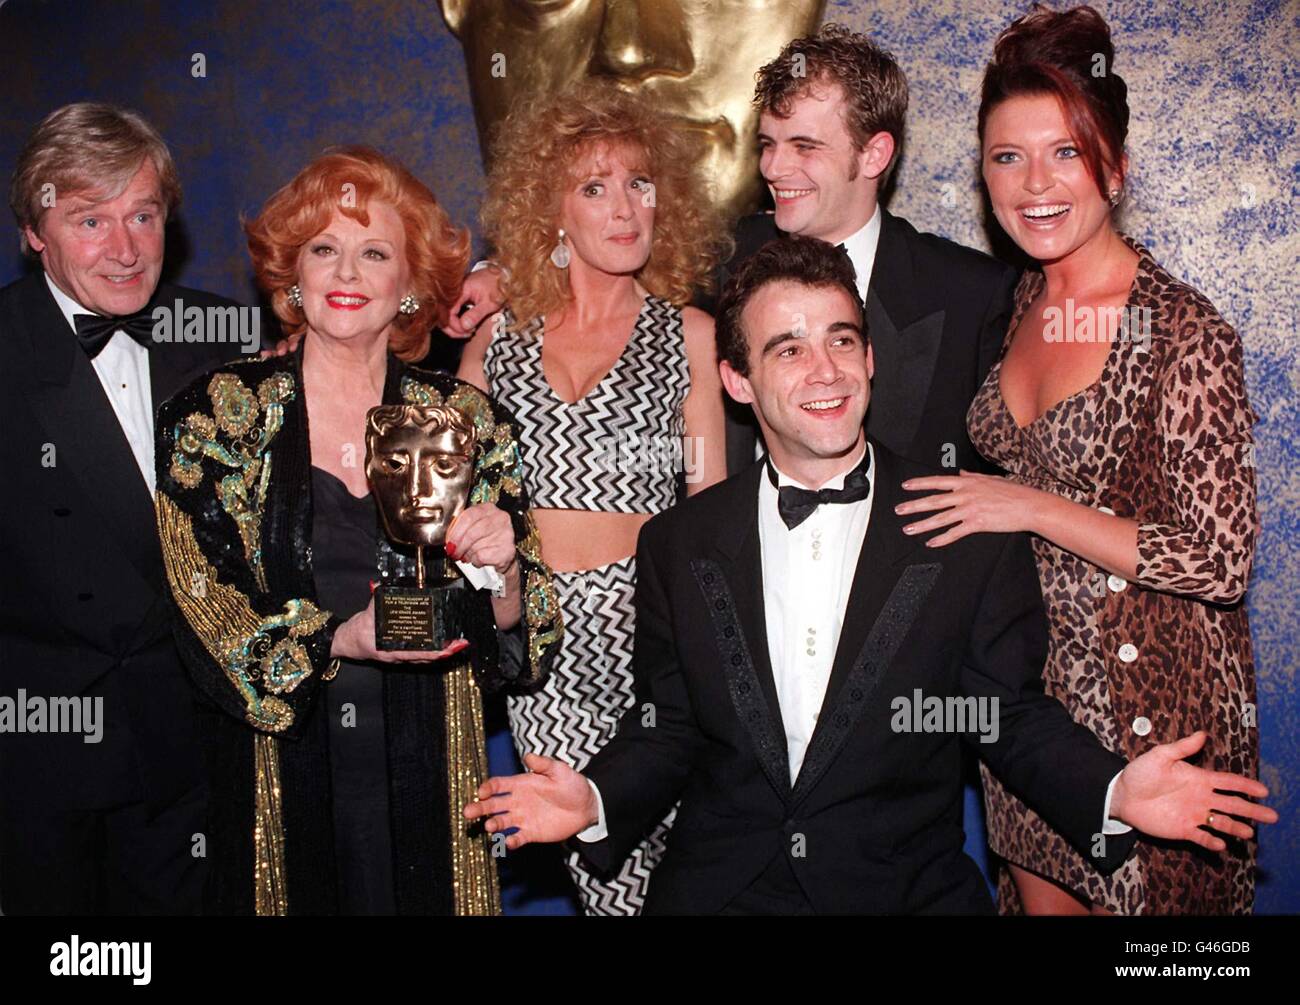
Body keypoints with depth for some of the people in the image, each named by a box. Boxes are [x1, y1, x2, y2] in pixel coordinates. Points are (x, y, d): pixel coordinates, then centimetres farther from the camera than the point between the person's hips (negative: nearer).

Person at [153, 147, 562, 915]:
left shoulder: (469, 421, 0)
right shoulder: (214, 417, -3)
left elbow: (519, 644, 1)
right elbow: (206, 620, -8)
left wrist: (503, 570, -19)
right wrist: (342, 639, -24)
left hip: (431, 790, 1)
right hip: (277, 788, -1)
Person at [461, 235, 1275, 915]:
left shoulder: (974, 534, -1)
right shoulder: (679, 546, 4)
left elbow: (1012, 715, 4)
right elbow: (667, 728, 9)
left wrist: (1112, 792, -13)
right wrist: (597, 800, -9)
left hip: (911, 890, -1)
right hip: (719, 889, 1)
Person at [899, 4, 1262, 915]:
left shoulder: (1184, 333, -20)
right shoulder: (1023, 306, 2)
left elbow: (1220, 563, -21)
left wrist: (1031, 508, -21)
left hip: (1148, 697, -6)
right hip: (1031, 683, 6)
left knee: (1129, 897, 13)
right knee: (1041, 892, 20)